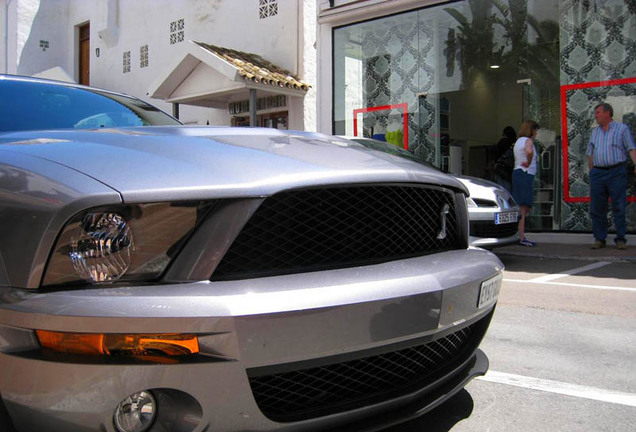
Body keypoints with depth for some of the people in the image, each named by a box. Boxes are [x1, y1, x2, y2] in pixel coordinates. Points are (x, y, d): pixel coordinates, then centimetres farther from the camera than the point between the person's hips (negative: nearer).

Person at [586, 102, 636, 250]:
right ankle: (599, 239, 9)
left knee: (619, 207, -3)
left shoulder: (622, 129, 5)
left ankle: (620, 239, 3)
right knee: (597, 208, 1)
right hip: (598, 173, 4)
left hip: (617, 172, -4)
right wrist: (592, 172, 15)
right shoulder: (595, 132, 18)